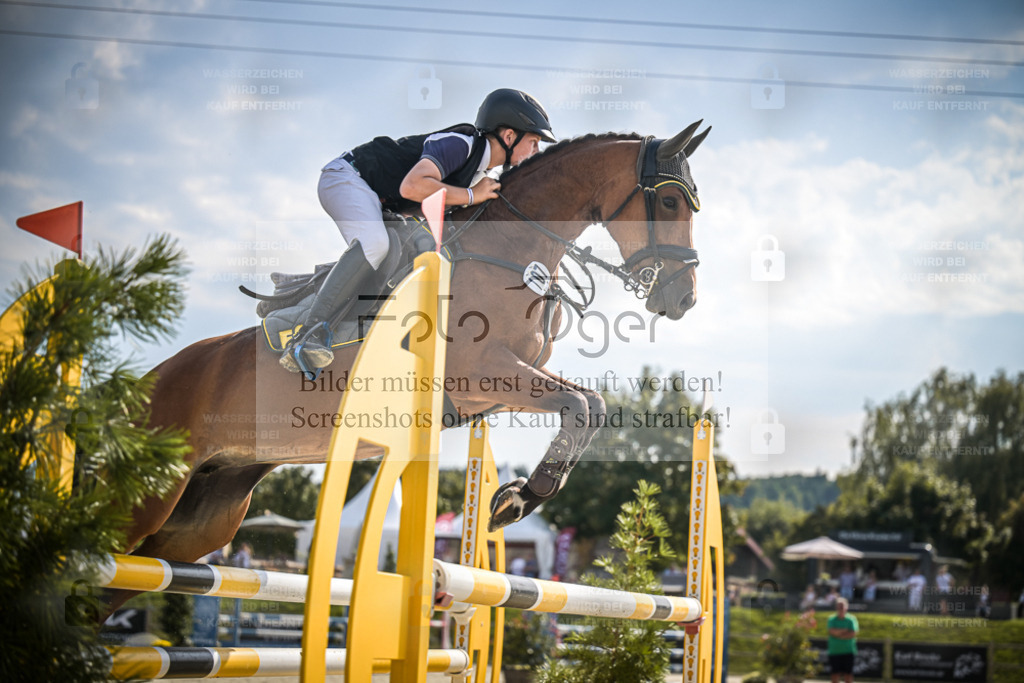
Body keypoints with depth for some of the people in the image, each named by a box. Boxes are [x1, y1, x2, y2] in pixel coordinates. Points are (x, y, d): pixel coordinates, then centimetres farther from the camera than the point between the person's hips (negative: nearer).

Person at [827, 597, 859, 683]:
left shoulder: (851, 619, 1)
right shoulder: (831, 619, 5)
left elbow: (853, 634, -10)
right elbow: (832, 632, -10)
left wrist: (838, 633, -8)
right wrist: (846, 631, -10)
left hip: (848, 652, -1)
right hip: (834, 652, 1)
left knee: (848, 674, -1)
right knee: (835, 674, 3)